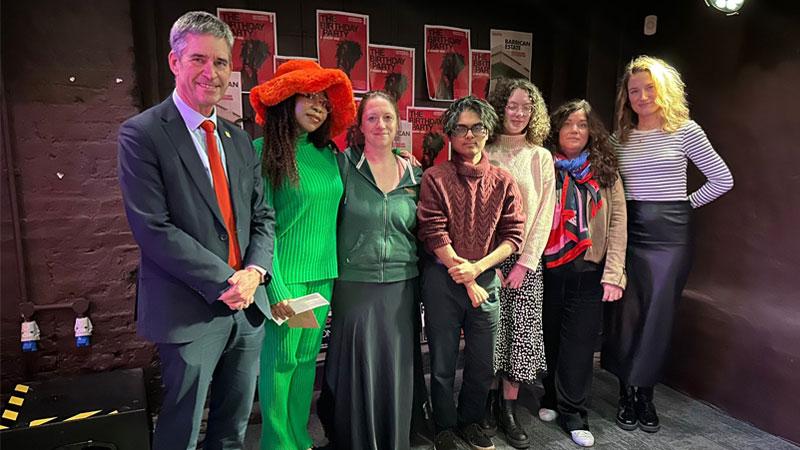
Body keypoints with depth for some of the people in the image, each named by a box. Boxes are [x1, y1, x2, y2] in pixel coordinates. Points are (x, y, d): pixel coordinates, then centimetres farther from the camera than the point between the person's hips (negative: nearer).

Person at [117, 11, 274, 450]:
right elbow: (153, 229, -15)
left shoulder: (239, 139, 11)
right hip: (189, 312, -5)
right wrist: (226, 281, -17)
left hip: (248, 307, 6)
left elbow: (262, 216, 10)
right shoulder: (141, 133, -8)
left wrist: (254, 273, -7)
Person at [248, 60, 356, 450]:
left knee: (307, 357, 15)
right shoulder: (264, 151, -8)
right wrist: (274, 287, -16)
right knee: (281, 358, 5)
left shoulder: (329, 154, 9)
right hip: (286, 274, -6)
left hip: (324, 274, 6)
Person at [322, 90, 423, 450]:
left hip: (401, 286, 3)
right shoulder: (344, 164, -3)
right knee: (356, 368, 6)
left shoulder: (414, 174, 7)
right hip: (354, 283, -2)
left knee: (396, 369, 10)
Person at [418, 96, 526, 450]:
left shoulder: (503, 181, 4)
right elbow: (434, 234, -10)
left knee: (483, 362, 14)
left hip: (487, 278, 3)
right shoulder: (435, 178, -5)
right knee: (443, 361, 10)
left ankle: (470, 421, 38)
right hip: (443, 278, -2)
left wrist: (477, 267, -14)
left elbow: (513, 235, -1)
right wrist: (465, 278, -11)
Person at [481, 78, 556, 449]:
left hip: (525, 259, 1)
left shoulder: (541, 157, 6)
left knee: (520, 332, 2)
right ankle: (490, 402, 23)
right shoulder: (483, 155, 2)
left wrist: (525, 262, -7)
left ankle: (508, 410, 17)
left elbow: (544, 214, 2)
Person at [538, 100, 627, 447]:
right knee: (550, 338, 13)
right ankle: (552, 398, 33)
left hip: (589, 272, 0)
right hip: (548, 270, 0)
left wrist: (613, 274, -8)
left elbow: (618, 224, 1)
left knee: (580, 343, 4)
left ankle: (572, 412, 19)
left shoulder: (605, 172, 6)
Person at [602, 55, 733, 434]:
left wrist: (687, 204, 3)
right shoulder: (620, 136, 8)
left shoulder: (685, 130, 0)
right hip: (627, 233, 2)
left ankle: (645, 394, 21)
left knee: (657, 317, 4)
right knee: (625, 316, 5)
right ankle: (626, 394, 20)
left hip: (669, 235, -2)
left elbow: (723, 179, 3)